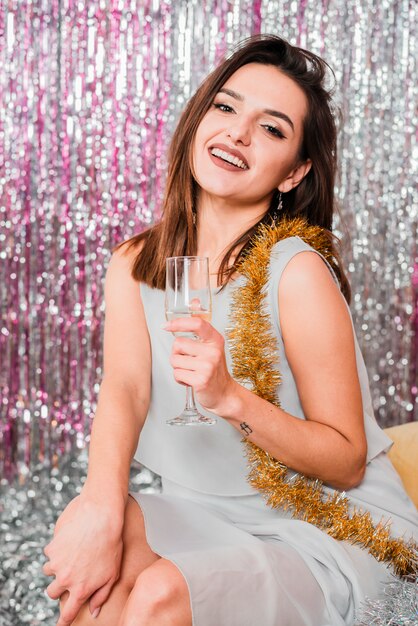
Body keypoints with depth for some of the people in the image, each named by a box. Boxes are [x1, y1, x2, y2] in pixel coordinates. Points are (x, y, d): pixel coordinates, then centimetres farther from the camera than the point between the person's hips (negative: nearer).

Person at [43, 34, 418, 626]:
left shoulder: (297, 271, -18)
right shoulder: (134, 265, 0)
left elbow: (347, 462, -14)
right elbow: (124, 386, -15)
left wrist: (232, 397, -30)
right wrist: (102, 505, -34)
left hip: (334, 531, -4)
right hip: (207, 512, 5)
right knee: (86, 531, -21)